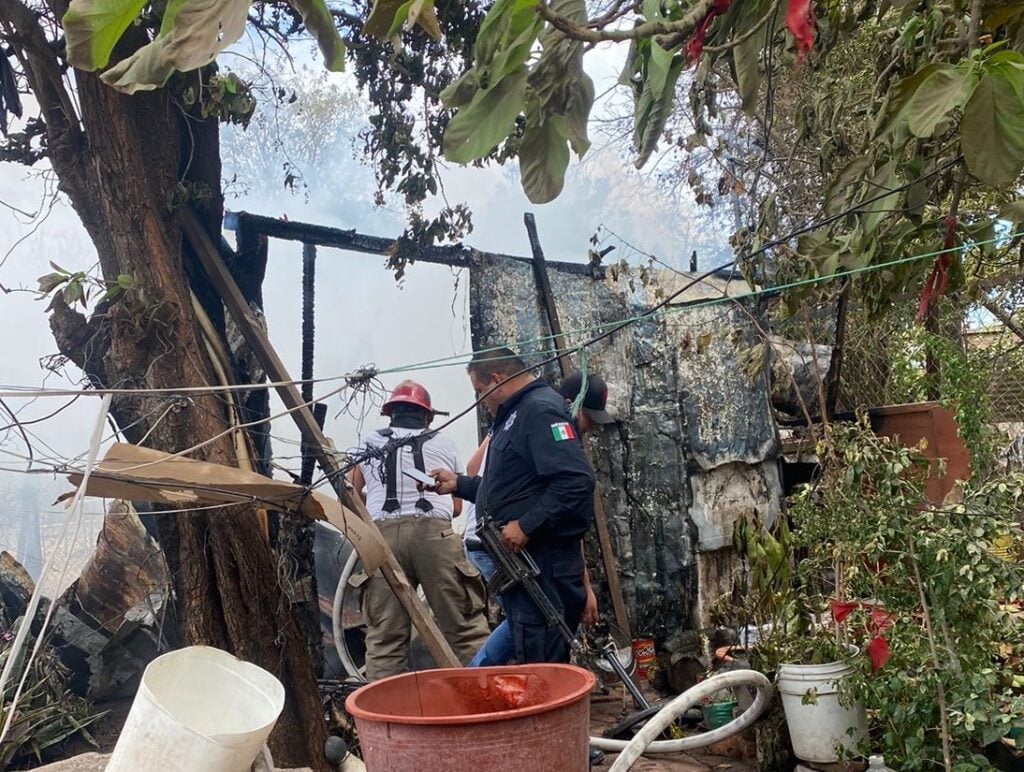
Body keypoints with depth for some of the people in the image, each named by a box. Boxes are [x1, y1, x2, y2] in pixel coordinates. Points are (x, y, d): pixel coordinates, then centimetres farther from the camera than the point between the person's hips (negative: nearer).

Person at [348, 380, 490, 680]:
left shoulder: (369, 444, 21)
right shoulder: (444, 445, 22)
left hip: (382, 535, 1)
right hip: (435, 534, -1)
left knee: (384, 637, 4)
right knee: (466, 629, 2)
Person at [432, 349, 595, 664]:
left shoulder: (541, 410, -12)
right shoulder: (514, 415, 21)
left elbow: (576, 481, -25)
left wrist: (526, 525, -23)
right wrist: (458, 484, 24)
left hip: (544, 563, -11)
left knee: (540, 664, -9)